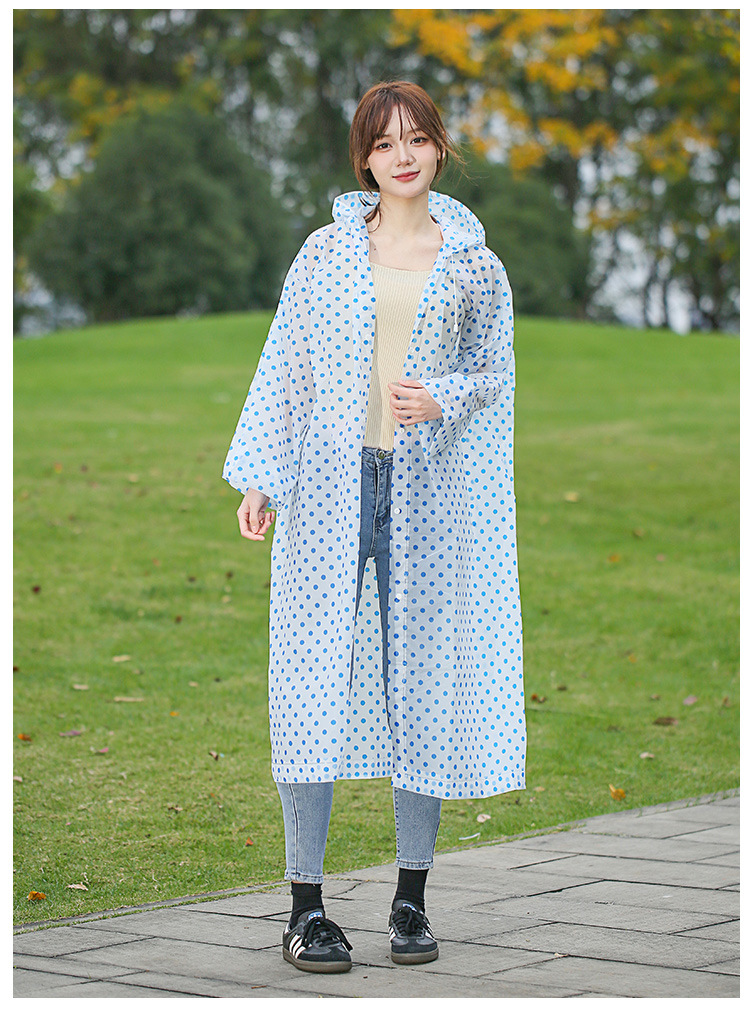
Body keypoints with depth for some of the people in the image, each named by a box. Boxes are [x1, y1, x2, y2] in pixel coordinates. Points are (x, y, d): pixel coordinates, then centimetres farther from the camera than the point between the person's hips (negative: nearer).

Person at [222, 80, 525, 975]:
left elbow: (494, 372, 12)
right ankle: (306, 906, 3)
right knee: (315, 678, -4)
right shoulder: (327, 252, 5)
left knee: (423, 680, 3)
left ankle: (411, 901, 15)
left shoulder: (473, 265, 6)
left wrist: (443, 400, -9)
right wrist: (259, 476, 2)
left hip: (429, 489, 1)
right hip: (330, 485, 0)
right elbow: (284, 367, 8)